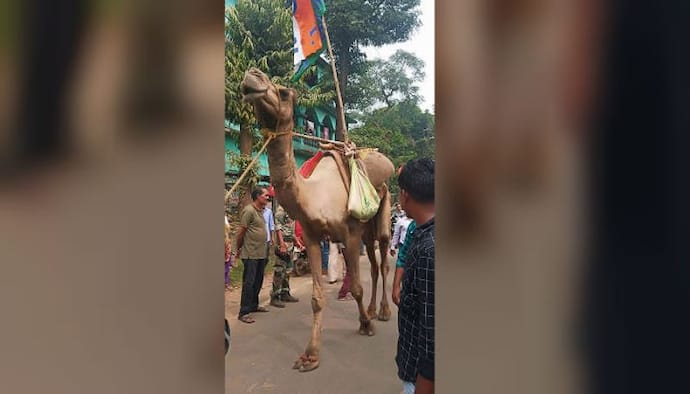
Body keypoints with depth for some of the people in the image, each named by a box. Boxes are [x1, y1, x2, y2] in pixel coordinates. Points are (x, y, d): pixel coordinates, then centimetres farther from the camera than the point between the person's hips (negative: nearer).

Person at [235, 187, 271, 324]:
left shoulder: (260, 211, 13)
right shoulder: (249, 210, -15)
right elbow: (241, 232, -13)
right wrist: (238, 249, -5)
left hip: (261, 254, 9)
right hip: (251, 254, -9)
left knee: (258, 281, 17)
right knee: (249, 283, -5)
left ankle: (253, 305, 31)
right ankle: (244, 312, 1)